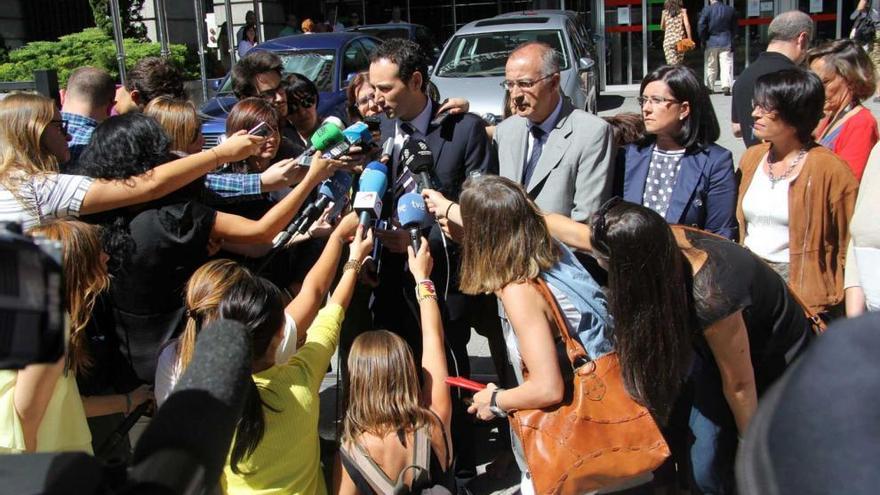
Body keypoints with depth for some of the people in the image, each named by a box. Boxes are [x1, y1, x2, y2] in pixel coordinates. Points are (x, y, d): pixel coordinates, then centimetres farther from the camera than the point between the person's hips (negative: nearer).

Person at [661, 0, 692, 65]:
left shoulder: (665, 12, 3)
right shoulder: (682, 11, -1)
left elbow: (662, 27, 13)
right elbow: (687, 25, -8)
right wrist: (690, 39, -5)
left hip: (668, 41, 0)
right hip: (679, 40, 0)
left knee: (671, 64, -3)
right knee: (679, 64, 11)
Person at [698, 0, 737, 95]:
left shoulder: (706, 10, -8)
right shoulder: (731, 10, 2)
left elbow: (701, 27, -8)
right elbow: (734, 27, 8)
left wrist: (703, 41, 5)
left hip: (711, 42, 0)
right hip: (726, 43, 1)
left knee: (711, 66, 11)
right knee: (726, 65, -2)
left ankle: (710, 88, 19)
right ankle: (726, 86, -17)